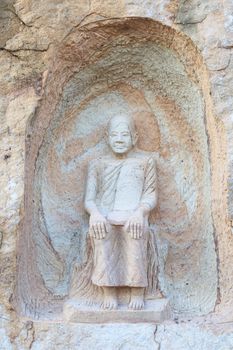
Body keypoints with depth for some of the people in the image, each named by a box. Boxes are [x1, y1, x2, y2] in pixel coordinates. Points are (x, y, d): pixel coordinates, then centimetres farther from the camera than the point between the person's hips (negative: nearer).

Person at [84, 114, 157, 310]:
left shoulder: (145, 161, 19)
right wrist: (95, 213, -12)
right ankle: (109, 292, -21)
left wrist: (140, 212, -13)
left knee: (136, 226, -32)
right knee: (97, 225, -30)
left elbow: (151, 196, 9)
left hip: (132, 217, -1)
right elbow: (89, 199, 12)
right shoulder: (98, 164, 22)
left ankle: (137, 292, -19)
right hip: (105, 217, 1)